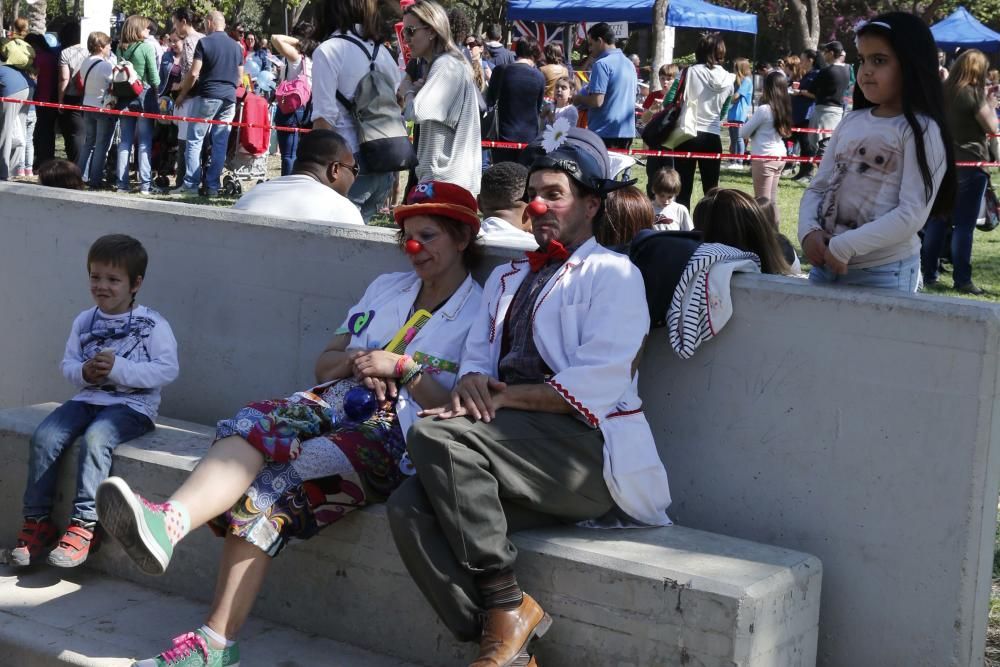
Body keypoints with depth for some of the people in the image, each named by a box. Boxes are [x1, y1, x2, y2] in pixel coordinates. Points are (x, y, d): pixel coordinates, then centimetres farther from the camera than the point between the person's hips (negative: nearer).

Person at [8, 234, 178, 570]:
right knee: (44, 437, -18)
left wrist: (118, 368, -19)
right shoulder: (84, 321, 12)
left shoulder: (152, 324, -4)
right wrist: (84, 372, -9)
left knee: (95, 438, -34)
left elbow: (167, 370, -12)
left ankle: (83, 525, -28)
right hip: (88, 398, 5)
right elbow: (67, 364, 15)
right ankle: (37, 521, -8)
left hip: (132, 405, -5)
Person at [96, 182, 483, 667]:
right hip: (337, 403, 6)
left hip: (397, 433, -5)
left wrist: (402, 367, -11)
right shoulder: (386, 287, 25)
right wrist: (355, 362, 0)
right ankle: (169, 521, -53)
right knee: (252, 424, -29)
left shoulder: (482, 312, 6)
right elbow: (325, 364, 22)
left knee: (274, 487, -30)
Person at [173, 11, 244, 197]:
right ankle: (213, 186, 4)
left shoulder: (204, 42, -5)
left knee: (195, 140, 0)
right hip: (229, 98, 5)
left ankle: (191, 184, -6)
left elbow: (194, 73, -9)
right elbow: (240, 78, 15)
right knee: (220, 143, 4)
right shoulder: (236, 46, 12)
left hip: (207, 97, -5)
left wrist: (182, 94, 2)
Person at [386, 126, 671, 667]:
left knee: (435, 435, -27)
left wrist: (502, 395, -14)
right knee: (410, 510, -21)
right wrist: (471, 382, -7)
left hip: (587, 452, -6)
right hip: (515, 446, 7)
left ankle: (509, 607, -18)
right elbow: (476, 357, 18)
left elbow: (597, 384, -10)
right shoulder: (506, 278, 30)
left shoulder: (612, 274, 5)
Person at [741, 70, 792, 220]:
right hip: (780, 156, 8)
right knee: (772, 200, 13)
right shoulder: (785, 108, 6)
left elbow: (743, 133, -8)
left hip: (765, 158, -8)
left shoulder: (764, 109, -15)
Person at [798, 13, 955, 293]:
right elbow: (818, 187, 11)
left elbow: (913, 214, -15)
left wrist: (843, 247, -18)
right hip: (823, 265, 5)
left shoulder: (922, 130, -8)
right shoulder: (850, 122, 9)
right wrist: (808, 230, -8)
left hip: (883, 272, -5)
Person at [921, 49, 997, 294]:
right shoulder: (974, 94, -14)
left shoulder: (942, 91, 7)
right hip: (970, 164, -7)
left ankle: (928, 273, 16)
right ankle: (962, 280, -3)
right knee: (964, 224, -4)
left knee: (938, 220, 12)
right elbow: (991, 128, -9)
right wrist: (991, 104, 5)